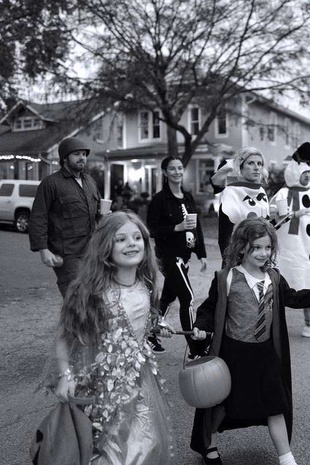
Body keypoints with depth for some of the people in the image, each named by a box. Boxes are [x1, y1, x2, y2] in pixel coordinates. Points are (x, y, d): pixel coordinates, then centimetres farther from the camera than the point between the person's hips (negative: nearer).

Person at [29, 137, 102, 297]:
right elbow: (38, 219, -9)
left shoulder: (90, 181, 16)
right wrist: (43, 249, -18)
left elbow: (98, 207, 31)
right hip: (66, 255, -7)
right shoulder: (51, 183, -5)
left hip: (90, 252, 7)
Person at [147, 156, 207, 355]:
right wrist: (178, 227, -22)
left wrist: (202, 254, 10)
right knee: (188, 298, -10)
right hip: (169, 255, -7)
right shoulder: (160, 199, -9)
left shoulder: (188, 197, 10)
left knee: (169, 296, 16)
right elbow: (151, 230, -13)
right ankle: (194, 349, -2)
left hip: (184, 256, 7)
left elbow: (197, 227, 14)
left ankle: (152, 335, 32)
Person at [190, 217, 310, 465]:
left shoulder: (274, 278, 1)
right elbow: (210, 308, -7)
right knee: (223, 401, 12)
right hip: (234, 351, -4)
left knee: (276, 405, 9)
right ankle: (210, 445, 38)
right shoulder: (226, 279, -14)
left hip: (265, 351, 4)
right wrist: (202, 326, -22)